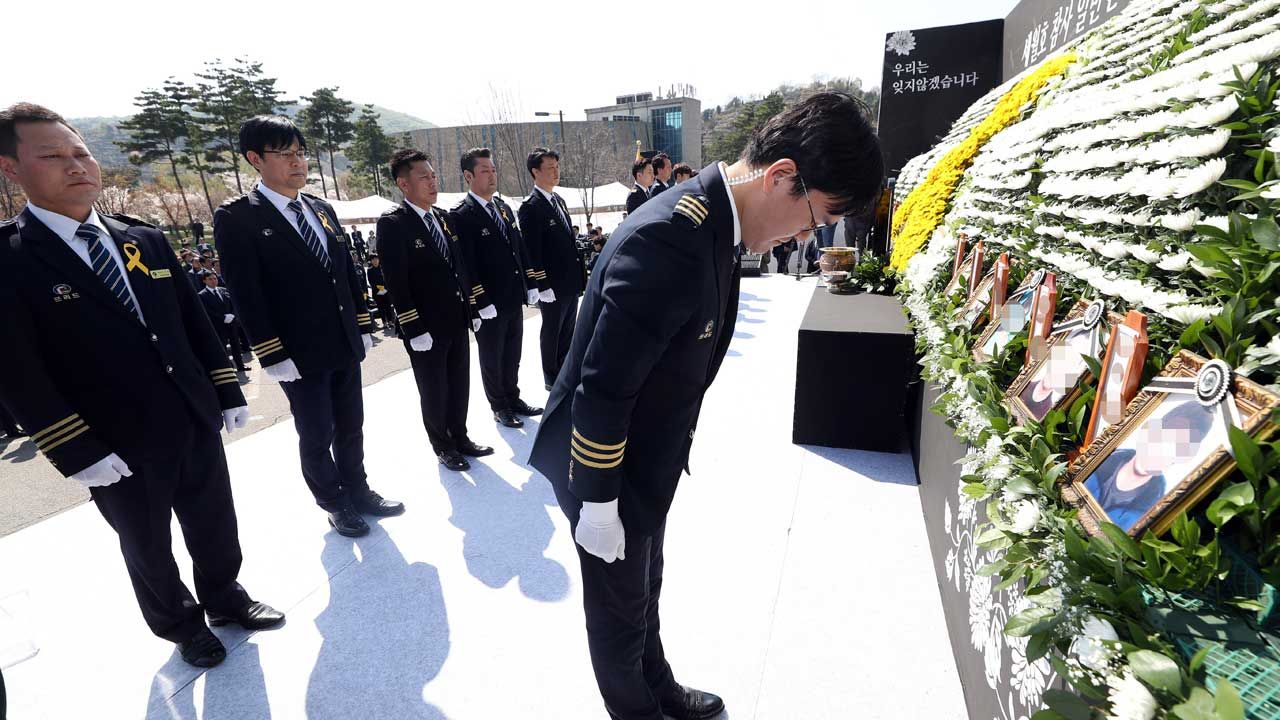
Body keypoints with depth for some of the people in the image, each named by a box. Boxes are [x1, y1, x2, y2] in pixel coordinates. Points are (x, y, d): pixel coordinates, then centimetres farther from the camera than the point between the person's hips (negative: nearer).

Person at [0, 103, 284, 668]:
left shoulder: (146, 239, 4)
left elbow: (195, 322, 7)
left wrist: (228, 392, 5)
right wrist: (79, 454, -16)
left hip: (197, 423, 4)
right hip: (119, 449, -4)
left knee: (215, 526, 20)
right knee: (148, 548, 18)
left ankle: (224, 598, 44)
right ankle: (181, 625, 40)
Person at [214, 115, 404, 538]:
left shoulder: (322, 209, 10)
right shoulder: (237, 219, -9)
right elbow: (247, 297, -13)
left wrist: (363, 327, 8)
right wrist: (275, 356, -15)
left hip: (345, 346, 6)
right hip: (300, 355, -5)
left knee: (350, 428, 17)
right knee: (317, 436, 9)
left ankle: (358, 492, 35)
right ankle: (334, 504, 28)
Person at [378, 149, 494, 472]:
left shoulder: (442, 217, 10)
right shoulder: (392, 223, -12)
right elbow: (397, 283, -16)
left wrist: (472, 309, 11)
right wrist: (415, 329, -18)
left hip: (457, 322, 6)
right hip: (426, 328, -6)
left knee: (460, 386, 17)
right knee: (434, 393, 9)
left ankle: (460, 437, 34)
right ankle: (443, 447, 28)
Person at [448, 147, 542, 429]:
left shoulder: (504, 207, 11)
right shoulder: (461, 215, -12)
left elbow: (520, 248, 14)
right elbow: (467, 265, -17)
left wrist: (530, 284, 8)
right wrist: (482, 303, -19)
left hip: (515, 299, 7)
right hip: (489, 305, -6)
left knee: (512, 356, 18)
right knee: (492, 358, 10)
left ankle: (513, 398, 34)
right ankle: (499, 407, 25)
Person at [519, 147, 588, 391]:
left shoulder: (559, 200, 11)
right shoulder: (531, 206, -15)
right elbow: (532, 251, -18)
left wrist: (579, 274, 14)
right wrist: (543, 287, -19)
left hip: (570, 281, 8)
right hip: (552, 284, -8)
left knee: (568, 331, 17)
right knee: (551, 332, 7)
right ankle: (551, 378, 22)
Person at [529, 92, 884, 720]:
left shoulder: (708, 220, -1)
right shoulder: (669, 241, -32)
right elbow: (602, 390, -28)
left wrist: (678, 448, 15)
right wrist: (598, 503, -18)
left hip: (645, 457, 9)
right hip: (605, 469, -9)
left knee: (644, 589, 29)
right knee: (621, 607, 18)